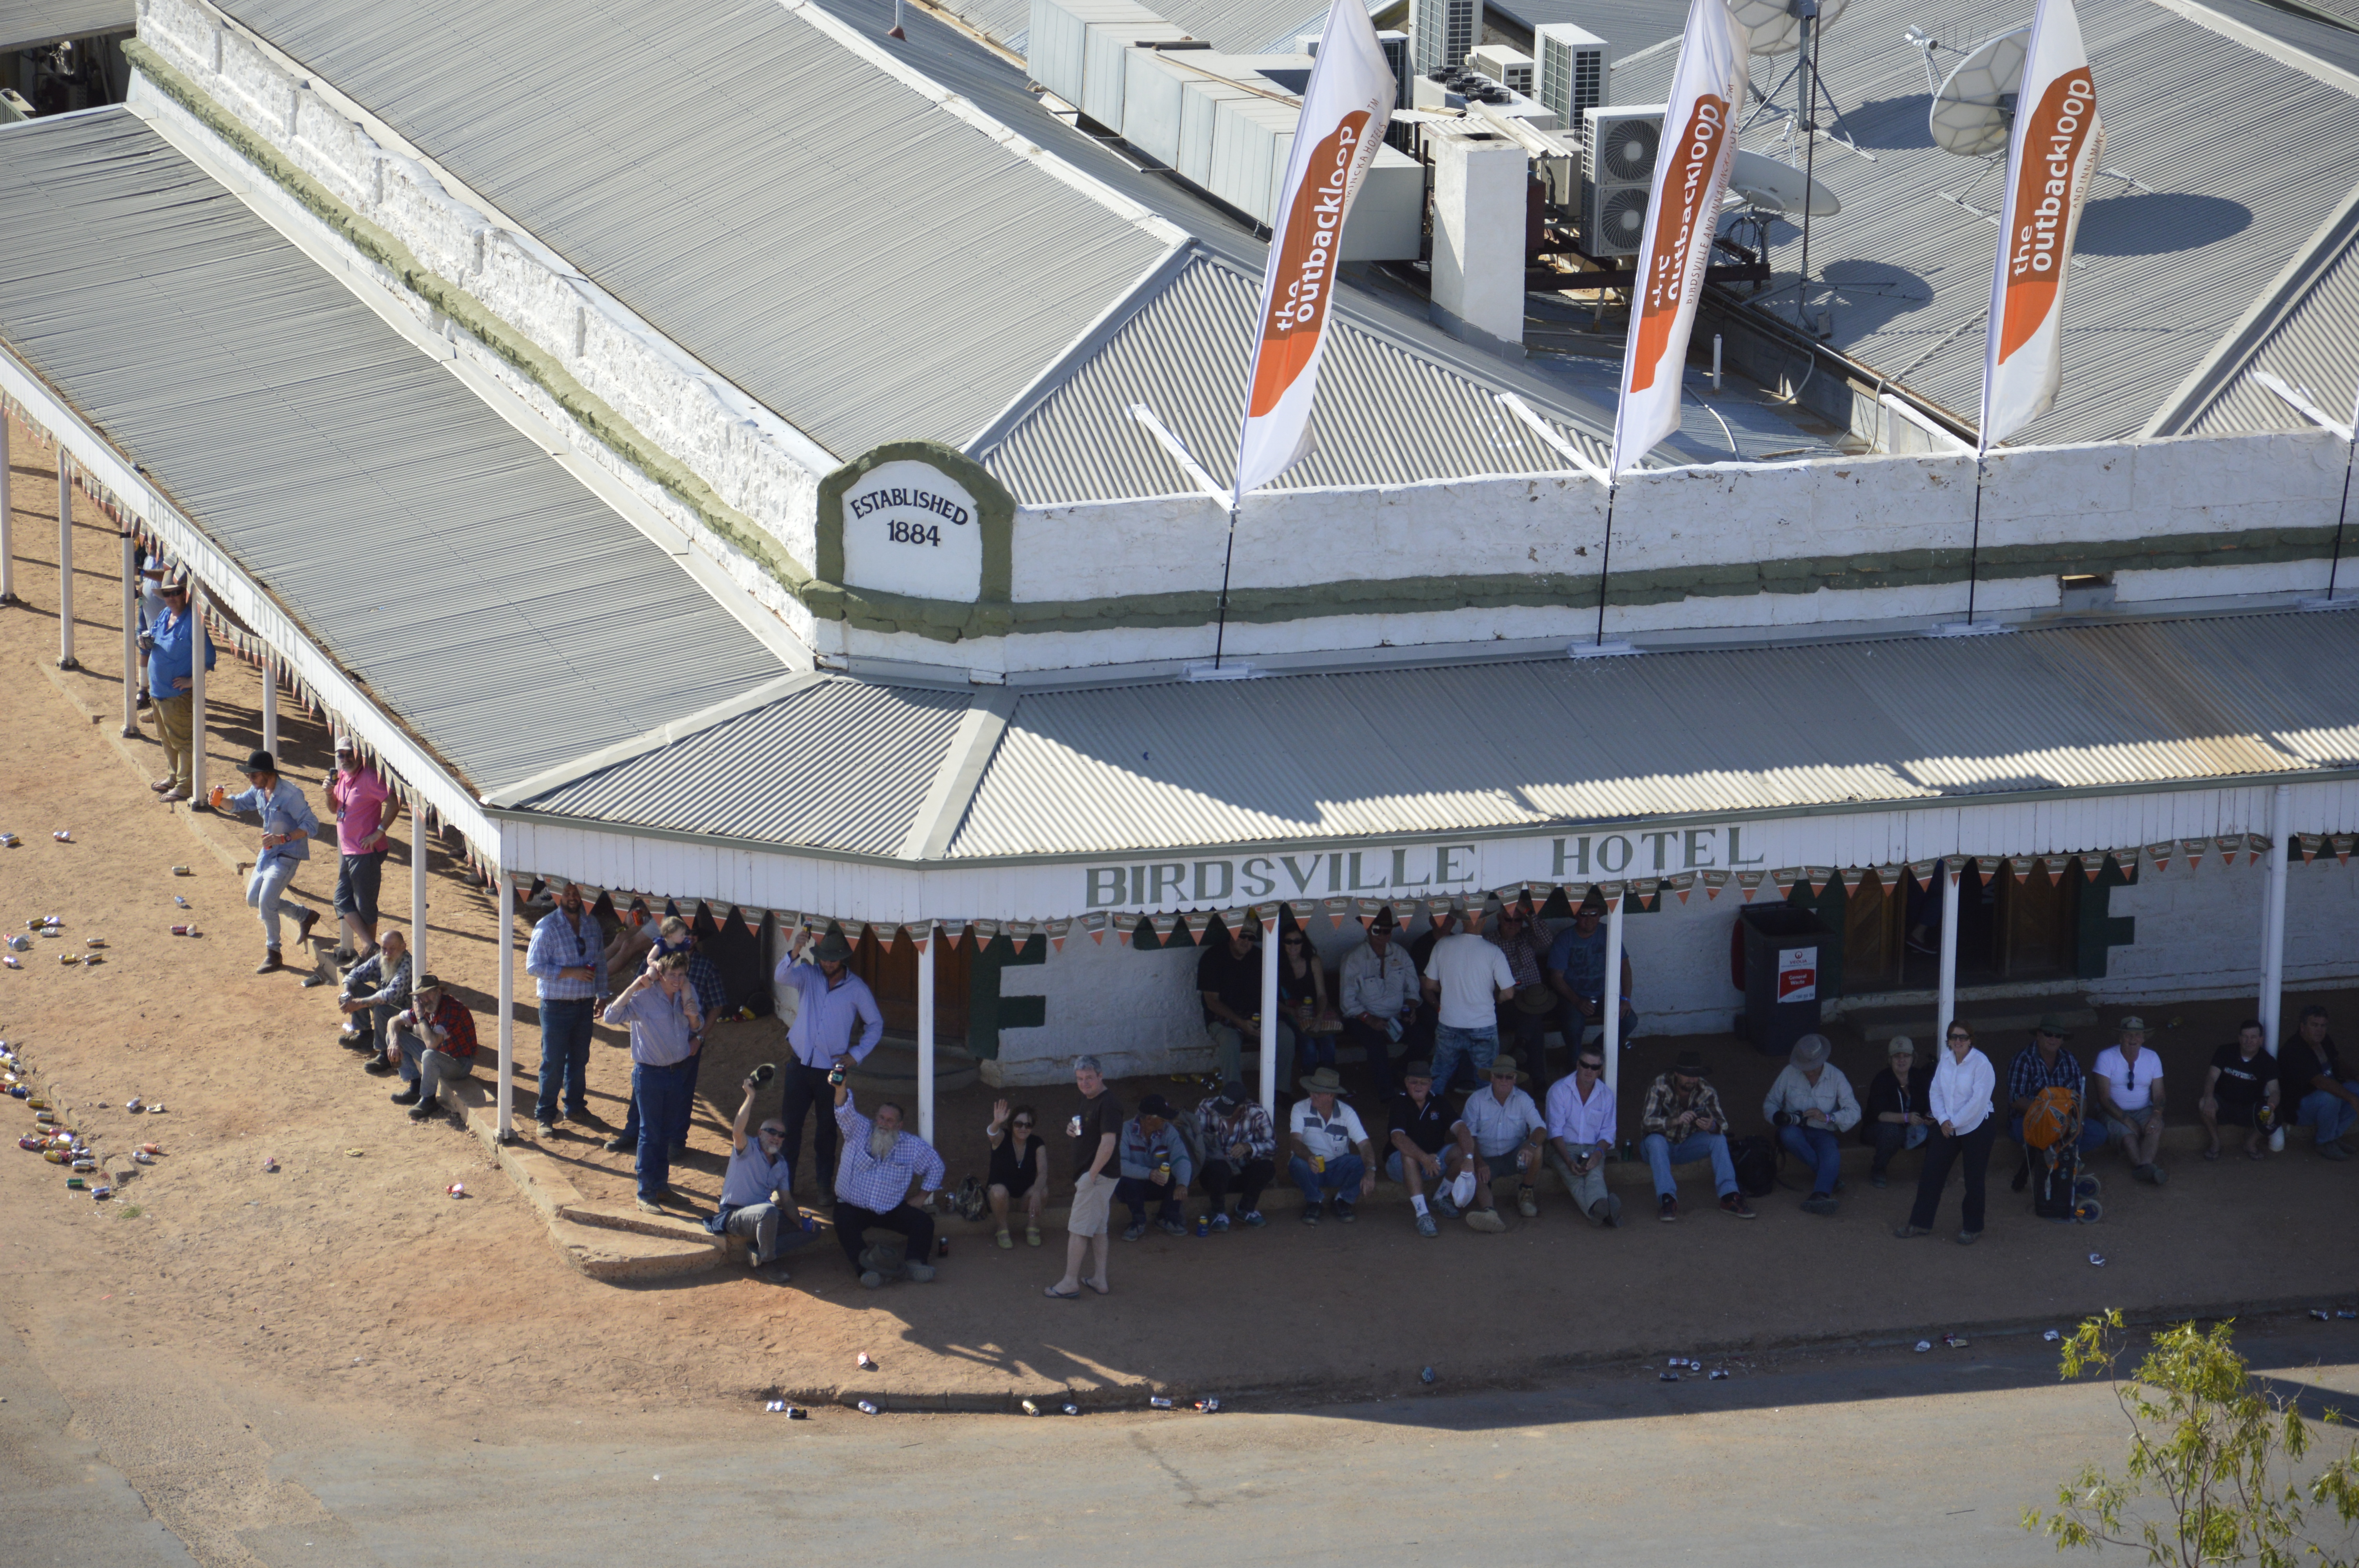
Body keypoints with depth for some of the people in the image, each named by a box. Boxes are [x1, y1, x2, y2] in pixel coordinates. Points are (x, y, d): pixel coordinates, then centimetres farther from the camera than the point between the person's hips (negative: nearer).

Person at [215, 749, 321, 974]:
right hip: (268, 853, 9)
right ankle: (305, 916, 31)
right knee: (253, 899, 15)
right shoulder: (259, 791, 0)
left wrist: (283, 838, -35)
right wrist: (220, 801, -8)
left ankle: (274, 955, -1)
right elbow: (237, 804, 15)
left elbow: (311, 825, -24)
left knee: (266, 901, -15)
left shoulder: (290, 795, -25)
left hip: (288, 855, -9)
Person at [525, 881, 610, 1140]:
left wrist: (601, 995, 12)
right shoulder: (547, 927, -12)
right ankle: (545, 1115, 6)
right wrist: (571, 973, -22)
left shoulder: (591, 923, 6)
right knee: (553, 1063, -2)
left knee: (579, 1060, 15)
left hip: (585, 1004, 5)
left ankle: (576, 1106, 30)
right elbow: (533, 966, -16)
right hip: (556, 1005, -5)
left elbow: (600, 961, 16)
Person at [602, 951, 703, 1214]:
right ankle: (646, 1194, 7)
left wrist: (693, 1016, -11)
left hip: (678, 1071, 5)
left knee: (667, 1132, 16)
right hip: (650, 1072, -5)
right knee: (650, 1134, 0)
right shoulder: (644, 998, -18)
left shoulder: (686, 993, -1)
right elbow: (611, 1017, -31)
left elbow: (698, 1027, 14)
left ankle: (661, 1183, 31)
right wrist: (634, 987, -35)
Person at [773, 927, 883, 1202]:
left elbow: (875, 1024, 9)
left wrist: (857, 1054, -2)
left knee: (827, 1130, 8)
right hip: (800, 1063, 1)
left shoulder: (857, 988, -2)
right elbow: (782, 976, -22)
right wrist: (796, 951, -40)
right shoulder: (808, 976, -1)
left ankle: (826, 1187, 19)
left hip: (832, 1068, -1)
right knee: (789, 1126, 1)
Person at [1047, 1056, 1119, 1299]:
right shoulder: (1088, 1100, 13)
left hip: (1098, 1176, -10)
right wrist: (1073, 1128, 6)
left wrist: (1091, 1175, -23)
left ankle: (1070, 1283, -3)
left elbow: (1108, 1142, -27)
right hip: (1091, 1175, 10)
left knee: (1078, 1229, -6)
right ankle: (1100, 1281, 19)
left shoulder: (1108, 1104, -19)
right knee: (1098, 1229, 14)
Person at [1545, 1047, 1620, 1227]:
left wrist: (1598, 1153, -14)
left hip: (1592, 1149, 2)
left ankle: (1599, 1209, -66)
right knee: (1574, 1177, -36)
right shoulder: (1559, 1090, 1)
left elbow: (1607, 1133, 10)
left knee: (1595, 1173, -34)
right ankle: (1601, 1209, -66)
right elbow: (1555, 1131, -6)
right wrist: (1569, 1161, -21)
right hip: (1563, 1148, -2)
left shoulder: (1606, 1095, 11)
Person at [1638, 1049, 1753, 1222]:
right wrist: (1676, 1121, -45)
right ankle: (1667, 1199, -46)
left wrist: (1712, 1127, -42)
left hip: (1687, 1146, 3)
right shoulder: (1660, 1087, -18)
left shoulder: (1706, 1091, -8)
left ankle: (1729, 1198, -28)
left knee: (1719, 1139, -21)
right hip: (1660, 1148, -3)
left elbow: (1722, 1126, -16)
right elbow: (1647, 1122, -28)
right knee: (1656, 1140, -36)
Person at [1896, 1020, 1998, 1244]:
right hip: (1947, 1128, 6)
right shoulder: (1945, 1060, 3)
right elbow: (1935, 1092, 5)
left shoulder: (1981, 1064, -16)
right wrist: (1943, 1120, -9)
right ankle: (1920, 1223, 17)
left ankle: (1972, 1228, 18)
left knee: (1974, 1180, 3)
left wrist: (1954, 1123, -16)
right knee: (1931, 1174, 6)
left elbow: (1978, 1101, -20)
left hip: (1977, 1127, -6)